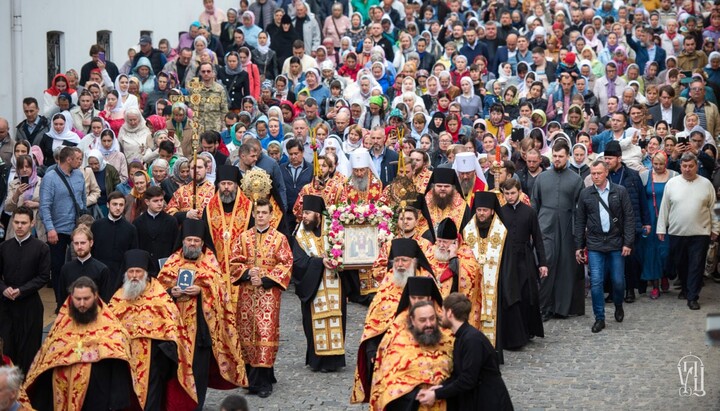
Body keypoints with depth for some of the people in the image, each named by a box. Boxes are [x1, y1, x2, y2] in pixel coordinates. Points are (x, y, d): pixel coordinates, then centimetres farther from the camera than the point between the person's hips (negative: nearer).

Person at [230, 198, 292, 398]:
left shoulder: (279, 238, 2)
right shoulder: (244, 237, 9)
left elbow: (286, 264, -3)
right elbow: (235, 262, 8)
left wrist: (265, 280, -11)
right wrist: (247, 273, -12)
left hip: (269, 292, -3)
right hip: (247, 292, 3)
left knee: (266, 332, -8)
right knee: (247, 332, 4)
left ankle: (264, 381, -6)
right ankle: (250, 376, 15)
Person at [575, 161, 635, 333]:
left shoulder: (620, 191, -1)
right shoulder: (585, 194, 3)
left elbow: (629, 218, -1)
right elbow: (580, 222, 7)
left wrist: (628, 242, -7)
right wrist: (578, 246, 5)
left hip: (616, 242, 0)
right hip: (594, 244, 1)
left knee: (618, 280, 5)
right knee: (596, 282, -4)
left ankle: (618, 305, 34)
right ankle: (599, 318, 6)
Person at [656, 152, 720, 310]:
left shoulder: (705, 184, 2)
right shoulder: (672, 183, 2)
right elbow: (664, 207, 5)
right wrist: (661, 228, 4)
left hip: (700, 233, -1)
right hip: (676, 232, 1)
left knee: (696, 266, -2)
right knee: (680, 264, 12)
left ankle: (693, 297, 3)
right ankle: (685, 289, 32)